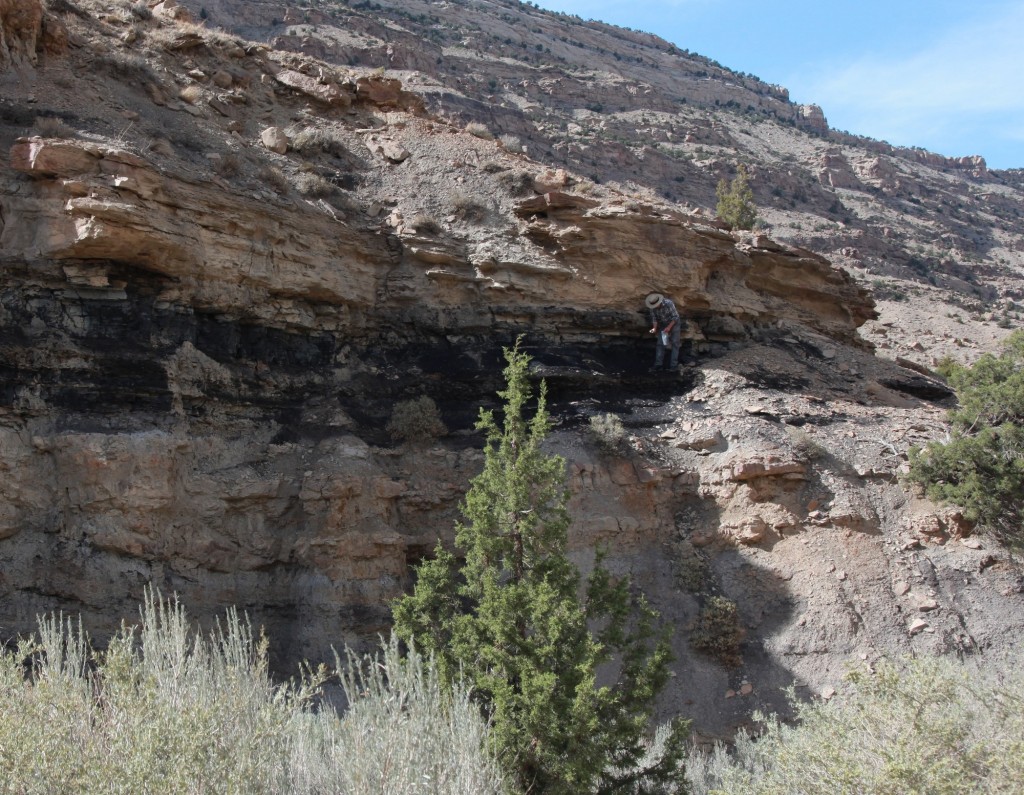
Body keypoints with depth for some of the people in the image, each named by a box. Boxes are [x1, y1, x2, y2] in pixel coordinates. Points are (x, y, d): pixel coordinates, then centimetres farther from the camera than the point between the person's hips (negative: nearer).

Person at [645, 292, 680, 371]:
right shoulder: (652, 308, -18)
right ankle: (658, 364, 1)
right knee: (660, 344, 0)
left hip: (673, 323, -4)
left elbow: (675, 317, -24)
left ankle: (673, 364, -5)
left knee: (674, 343, -6)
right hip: (662, 325, 4)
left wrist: (669, 327, -30)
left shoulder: (668, 303, -31)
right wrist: (654, 328, -23)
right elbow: (654, 319, -6)